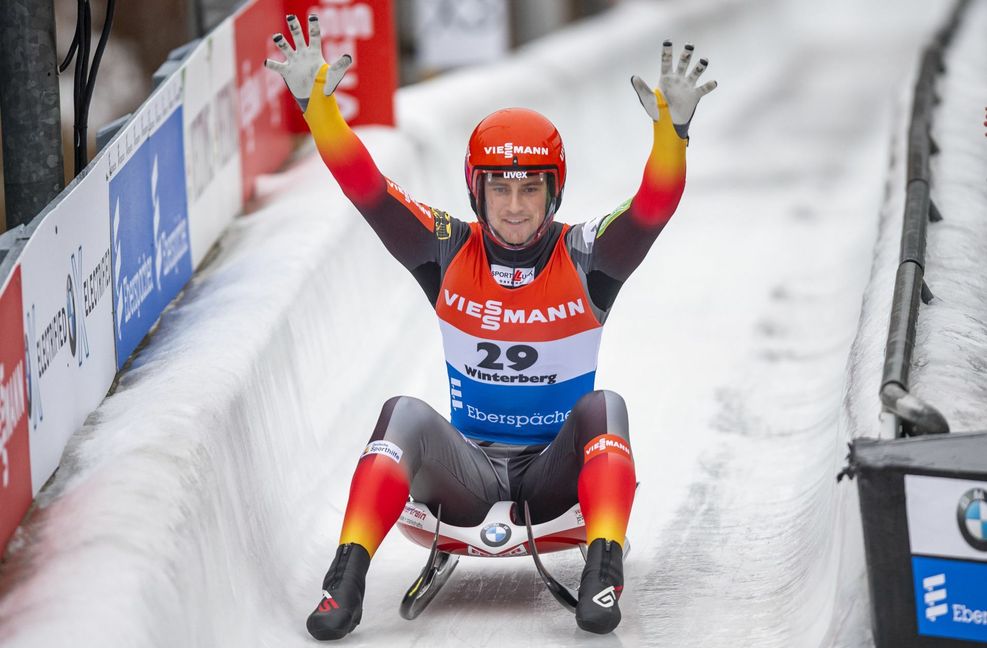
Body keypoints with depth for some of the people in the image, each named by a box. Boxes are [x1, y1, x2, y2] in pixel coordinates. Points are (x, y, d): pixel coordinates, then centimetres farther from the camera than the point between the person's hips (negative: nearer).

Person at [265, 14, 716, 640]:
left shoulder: (586, 257, -4)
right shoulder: (449, 252, 0)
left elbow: (658, 201, -20)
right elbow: (364, 186, -8)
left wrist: (672, 128, -39)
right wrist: (317, 103, -22)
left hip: (557, 471, -1)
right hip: (469, 466, 1)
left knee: (603, 408, -29)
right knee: (406, 415, -27)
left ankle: (604, 569, -41)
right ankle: (347, 578, -38)